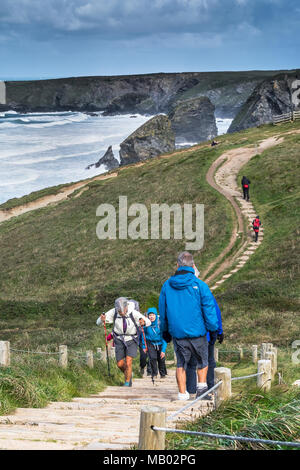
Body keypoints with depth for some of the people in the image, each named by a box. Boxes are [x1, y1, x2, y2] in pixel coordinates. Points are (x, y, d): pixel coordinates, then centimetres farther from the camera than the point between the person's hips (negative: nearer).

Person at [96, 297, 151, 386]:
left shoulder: (133, 313, -26)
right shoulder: (113, 312, -21)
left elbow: (148, 322, -21)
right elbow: (99, 322, -19)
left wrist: (143, 321, -46)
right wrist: (102, 319, -44)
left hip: (131, 340, -2)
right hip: (119, 340, 3)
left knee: (128, 362, -16)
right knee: (120, 364, 4)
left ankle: (127, 383, 0)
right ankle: (128, 375, 35)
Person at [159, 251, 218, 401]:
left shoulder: (167, 285, 3)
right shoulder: (199, 285, -9)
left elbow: (162, 310, 12)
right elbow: (209, 309, -7)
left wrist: (164, 331, 22)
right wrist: (213, 329, 3)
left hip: (177, 333, 3)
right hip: (197, 332, -3)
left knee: (181, 363, 11)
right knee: (202, 362, 16)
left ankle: (182, 393, 9)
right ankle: (202, 386, 6)